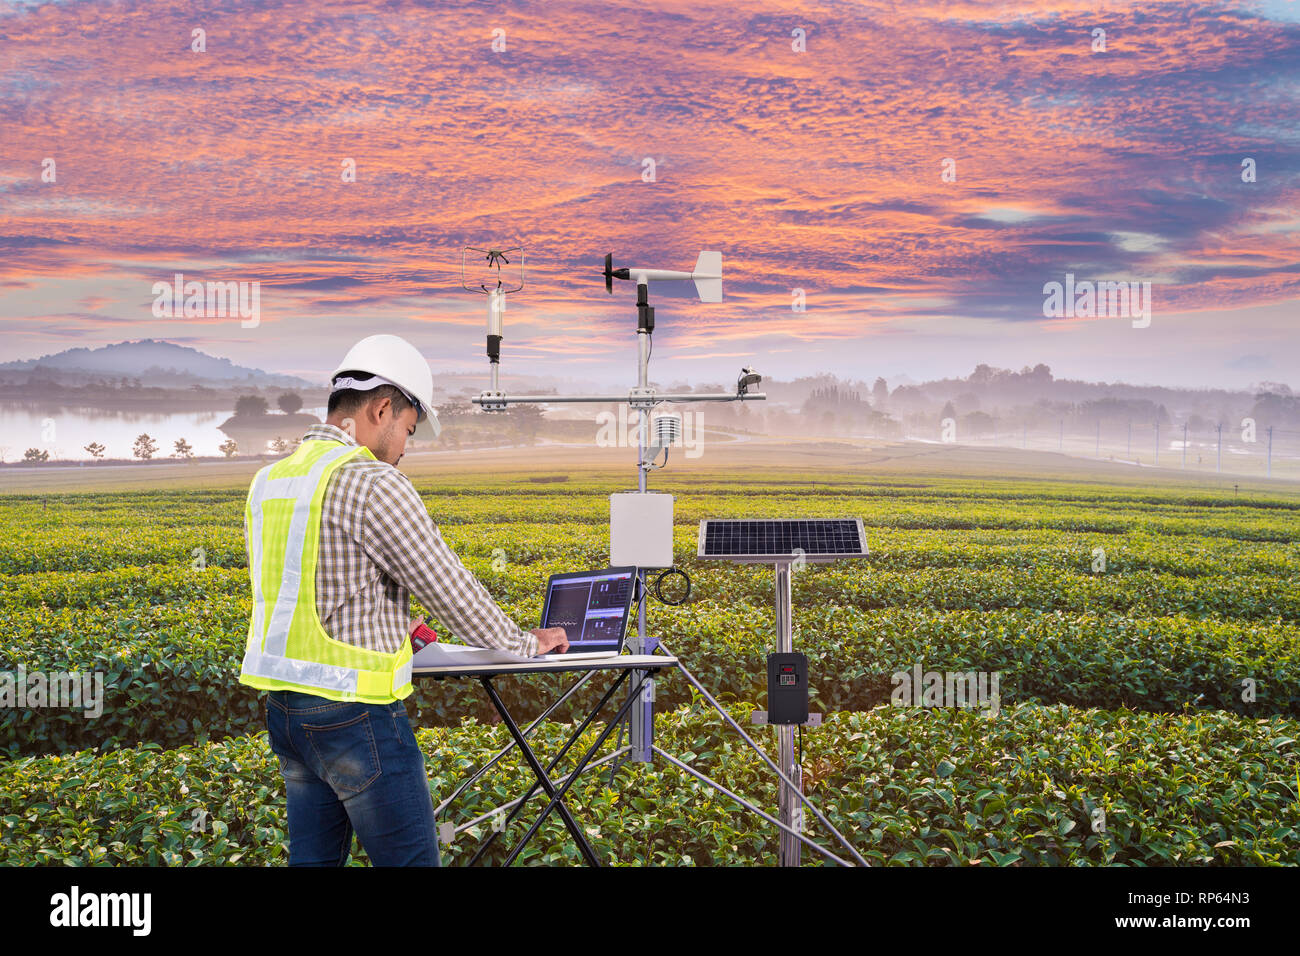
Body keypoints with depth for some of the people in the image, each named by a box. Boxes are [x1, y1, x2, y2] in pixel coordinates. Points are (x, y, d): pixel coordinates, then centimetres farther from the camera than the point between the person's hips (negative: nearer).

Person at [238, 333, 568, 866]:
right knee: (409, 859, 1)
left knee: (313, 859, 15)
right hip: (354, 713, -8)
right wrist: (526, 644, 2)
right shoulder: (370, 484, -16)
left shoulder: (267, 483, 10)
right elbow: (447, 587, -12)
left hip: (283, 707, 9)